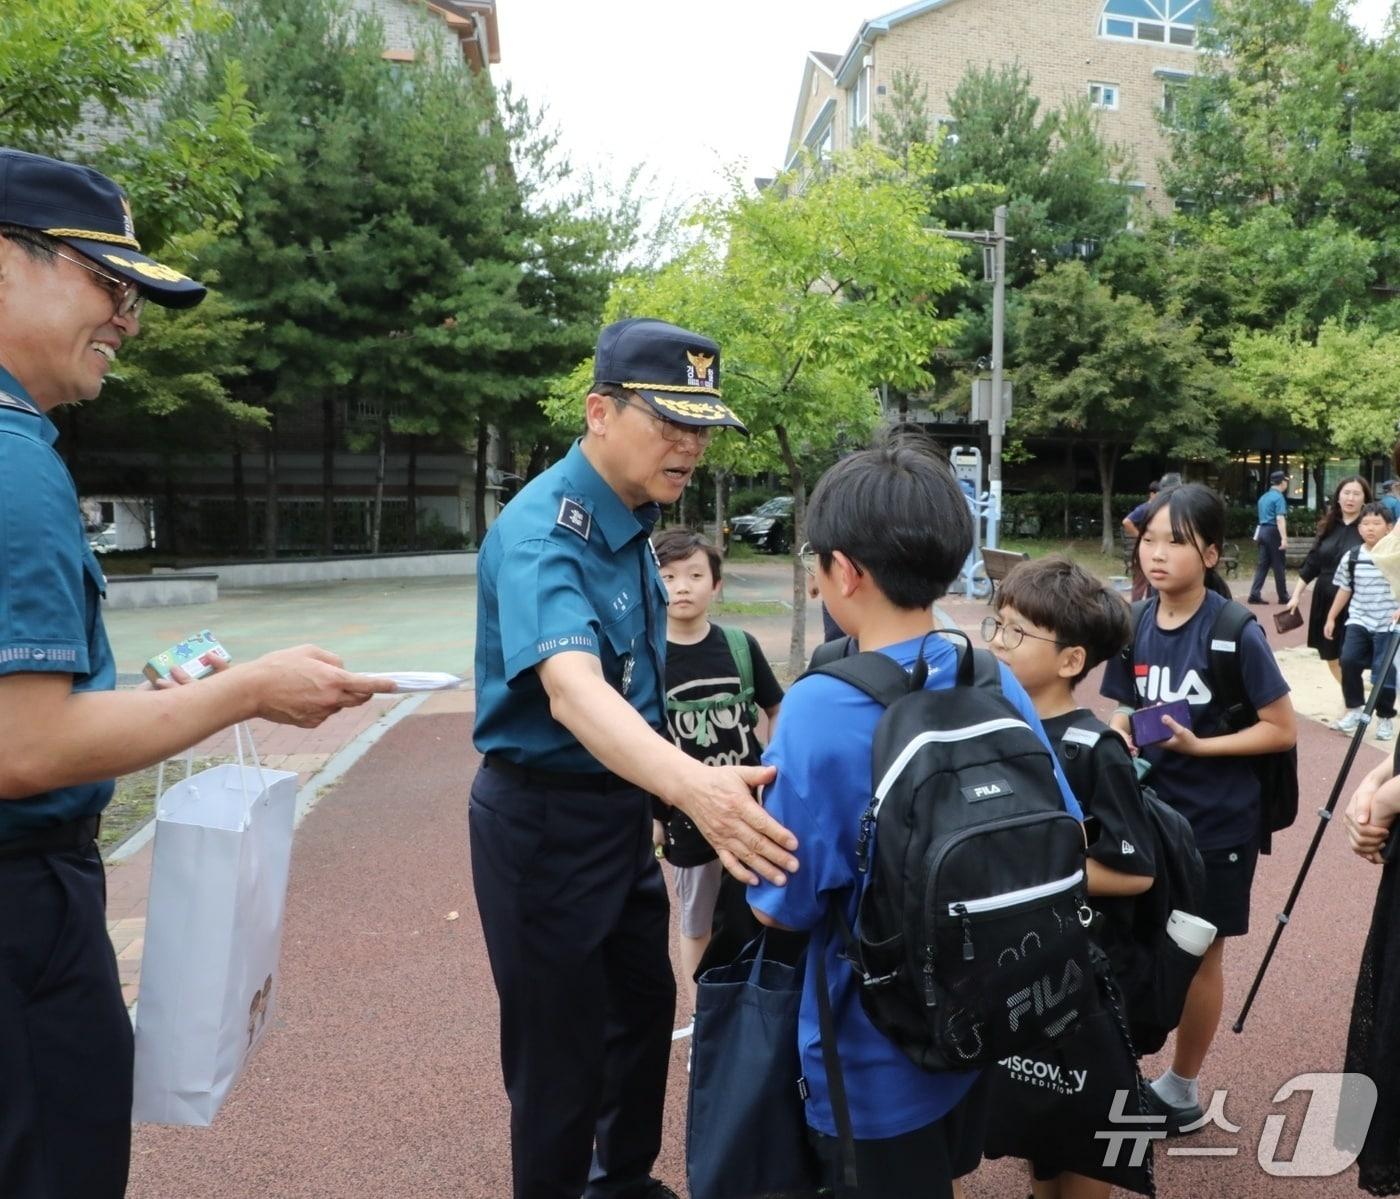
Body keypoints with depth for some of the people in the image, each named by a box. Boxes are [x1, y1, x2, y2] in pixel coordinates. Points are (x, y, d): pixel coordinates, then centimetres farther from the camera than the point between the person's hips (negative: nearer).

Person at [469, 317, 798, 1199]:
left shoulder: (633, 519, 2)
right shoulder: (541, 533, -25)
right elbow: (572, 688, -43)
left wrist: (678, 786, 4)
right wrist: (695, 785, -59)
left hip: (621, 806, 9)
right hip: (546, 819, -9)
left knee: (646, 1005, 24)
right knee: (561, 1052, 7)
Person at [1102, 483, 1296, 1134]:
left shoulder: (1235, 633, -17)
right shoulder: (1135, 625, -2)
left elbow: (1282, 729, -12)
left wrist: (1198, 745, -23)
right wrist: (1121, 736, -13)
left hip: (1216, 819, -4)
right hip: (1148, 812, 4)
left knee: (1198, 953, 12)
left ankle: (1181, 1088, 32)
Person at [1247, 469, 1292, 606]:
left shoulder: (1263, 497, 15)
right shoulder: (1278, 497, -12)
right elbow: (1280, 519, -21)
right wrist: (1284, 538, -26)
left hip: (1263, 531, 8)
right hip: (1273, 532, -8)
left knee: (1263, 564, 6)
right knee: (1279, 566, 1)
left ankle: (1254, 594, -3)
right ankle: (1283, 597, 9)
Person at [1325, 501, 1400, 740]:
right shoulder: (1352, 557, 2)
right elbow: (1344, 589, 12)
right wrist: (1331, 618, 12)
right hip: (1358, 621, 3)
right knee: (1348, 660, -15)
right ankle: (1354, 709, 4)